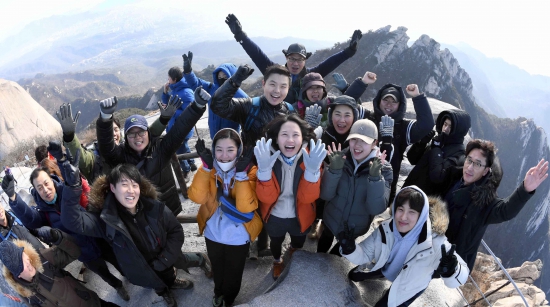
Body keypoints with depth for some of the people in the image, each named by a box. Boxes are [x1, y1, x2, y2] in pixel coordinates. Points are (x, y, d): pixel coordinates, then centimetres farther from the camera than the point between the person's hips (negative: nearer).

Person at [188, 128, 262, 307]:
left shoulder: (250, 171, -21)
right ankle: (218, 292, 60)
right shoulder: (210, 169, -13)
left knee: (233, 273, 22)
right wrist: (206, 166, -34)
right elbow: (197, 197, -27)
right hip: (213, 234, 2)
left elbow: (245, 208, -32)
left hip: (238, 238, -2)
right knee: (217, 269, 28)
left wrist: (241, 173, -38)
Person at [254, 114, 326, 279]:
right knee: (276, 242, 28)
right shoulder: (268, 157, -22)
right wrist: (264, 169, -44)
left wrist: (312, 170, -44)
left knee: (298, 244, 30)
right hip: (274, 217, -1)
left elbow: (307, 197, -27)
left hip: (300, 217, 1)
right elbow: (266, 197, -28)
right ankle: (277, 262, 64)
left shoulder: (310, 158, -22)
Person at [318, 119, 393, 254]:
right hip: (331, 220, 1)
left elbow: (376, 209, -28)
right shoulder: (340, 159, -17)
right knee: (325, 242, 28)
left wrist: (375, 177, -41)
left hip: (355, 227, -1)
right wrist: (334, 169, -36)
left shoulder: (383, 169, -21)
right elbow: (325, 195, -20)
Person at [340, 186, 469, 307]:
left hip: (409, 288, -3)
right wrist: (350, 249, -43)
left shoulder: (435, 242, -41)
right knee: (354, 275, 24)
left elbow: (462, 275, -35)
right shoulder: (386, 229, -29)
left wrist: (451, 271, -60)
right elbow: (364, 255, -20)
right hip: (386, 269, 4)